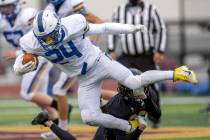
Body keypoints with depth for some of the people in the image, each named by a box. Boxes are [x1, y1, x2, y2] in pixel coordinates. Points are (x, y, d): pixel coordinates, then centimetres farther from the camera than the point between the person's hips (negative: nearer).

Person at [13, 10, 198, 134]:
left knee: (134, 83, -19)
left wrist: (130, 28, -7)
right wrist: (20, 68, -27)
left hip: (99, 62, -3)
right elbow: (21, 61, -3)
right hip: (86, 79, 3)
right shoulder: (33, 43, -22)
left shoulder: (72, 25, -27)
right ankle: (129, 126, 15)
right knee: (90, 118, -8)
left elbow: (101, 28, -12)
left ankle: (176, 74, 1)